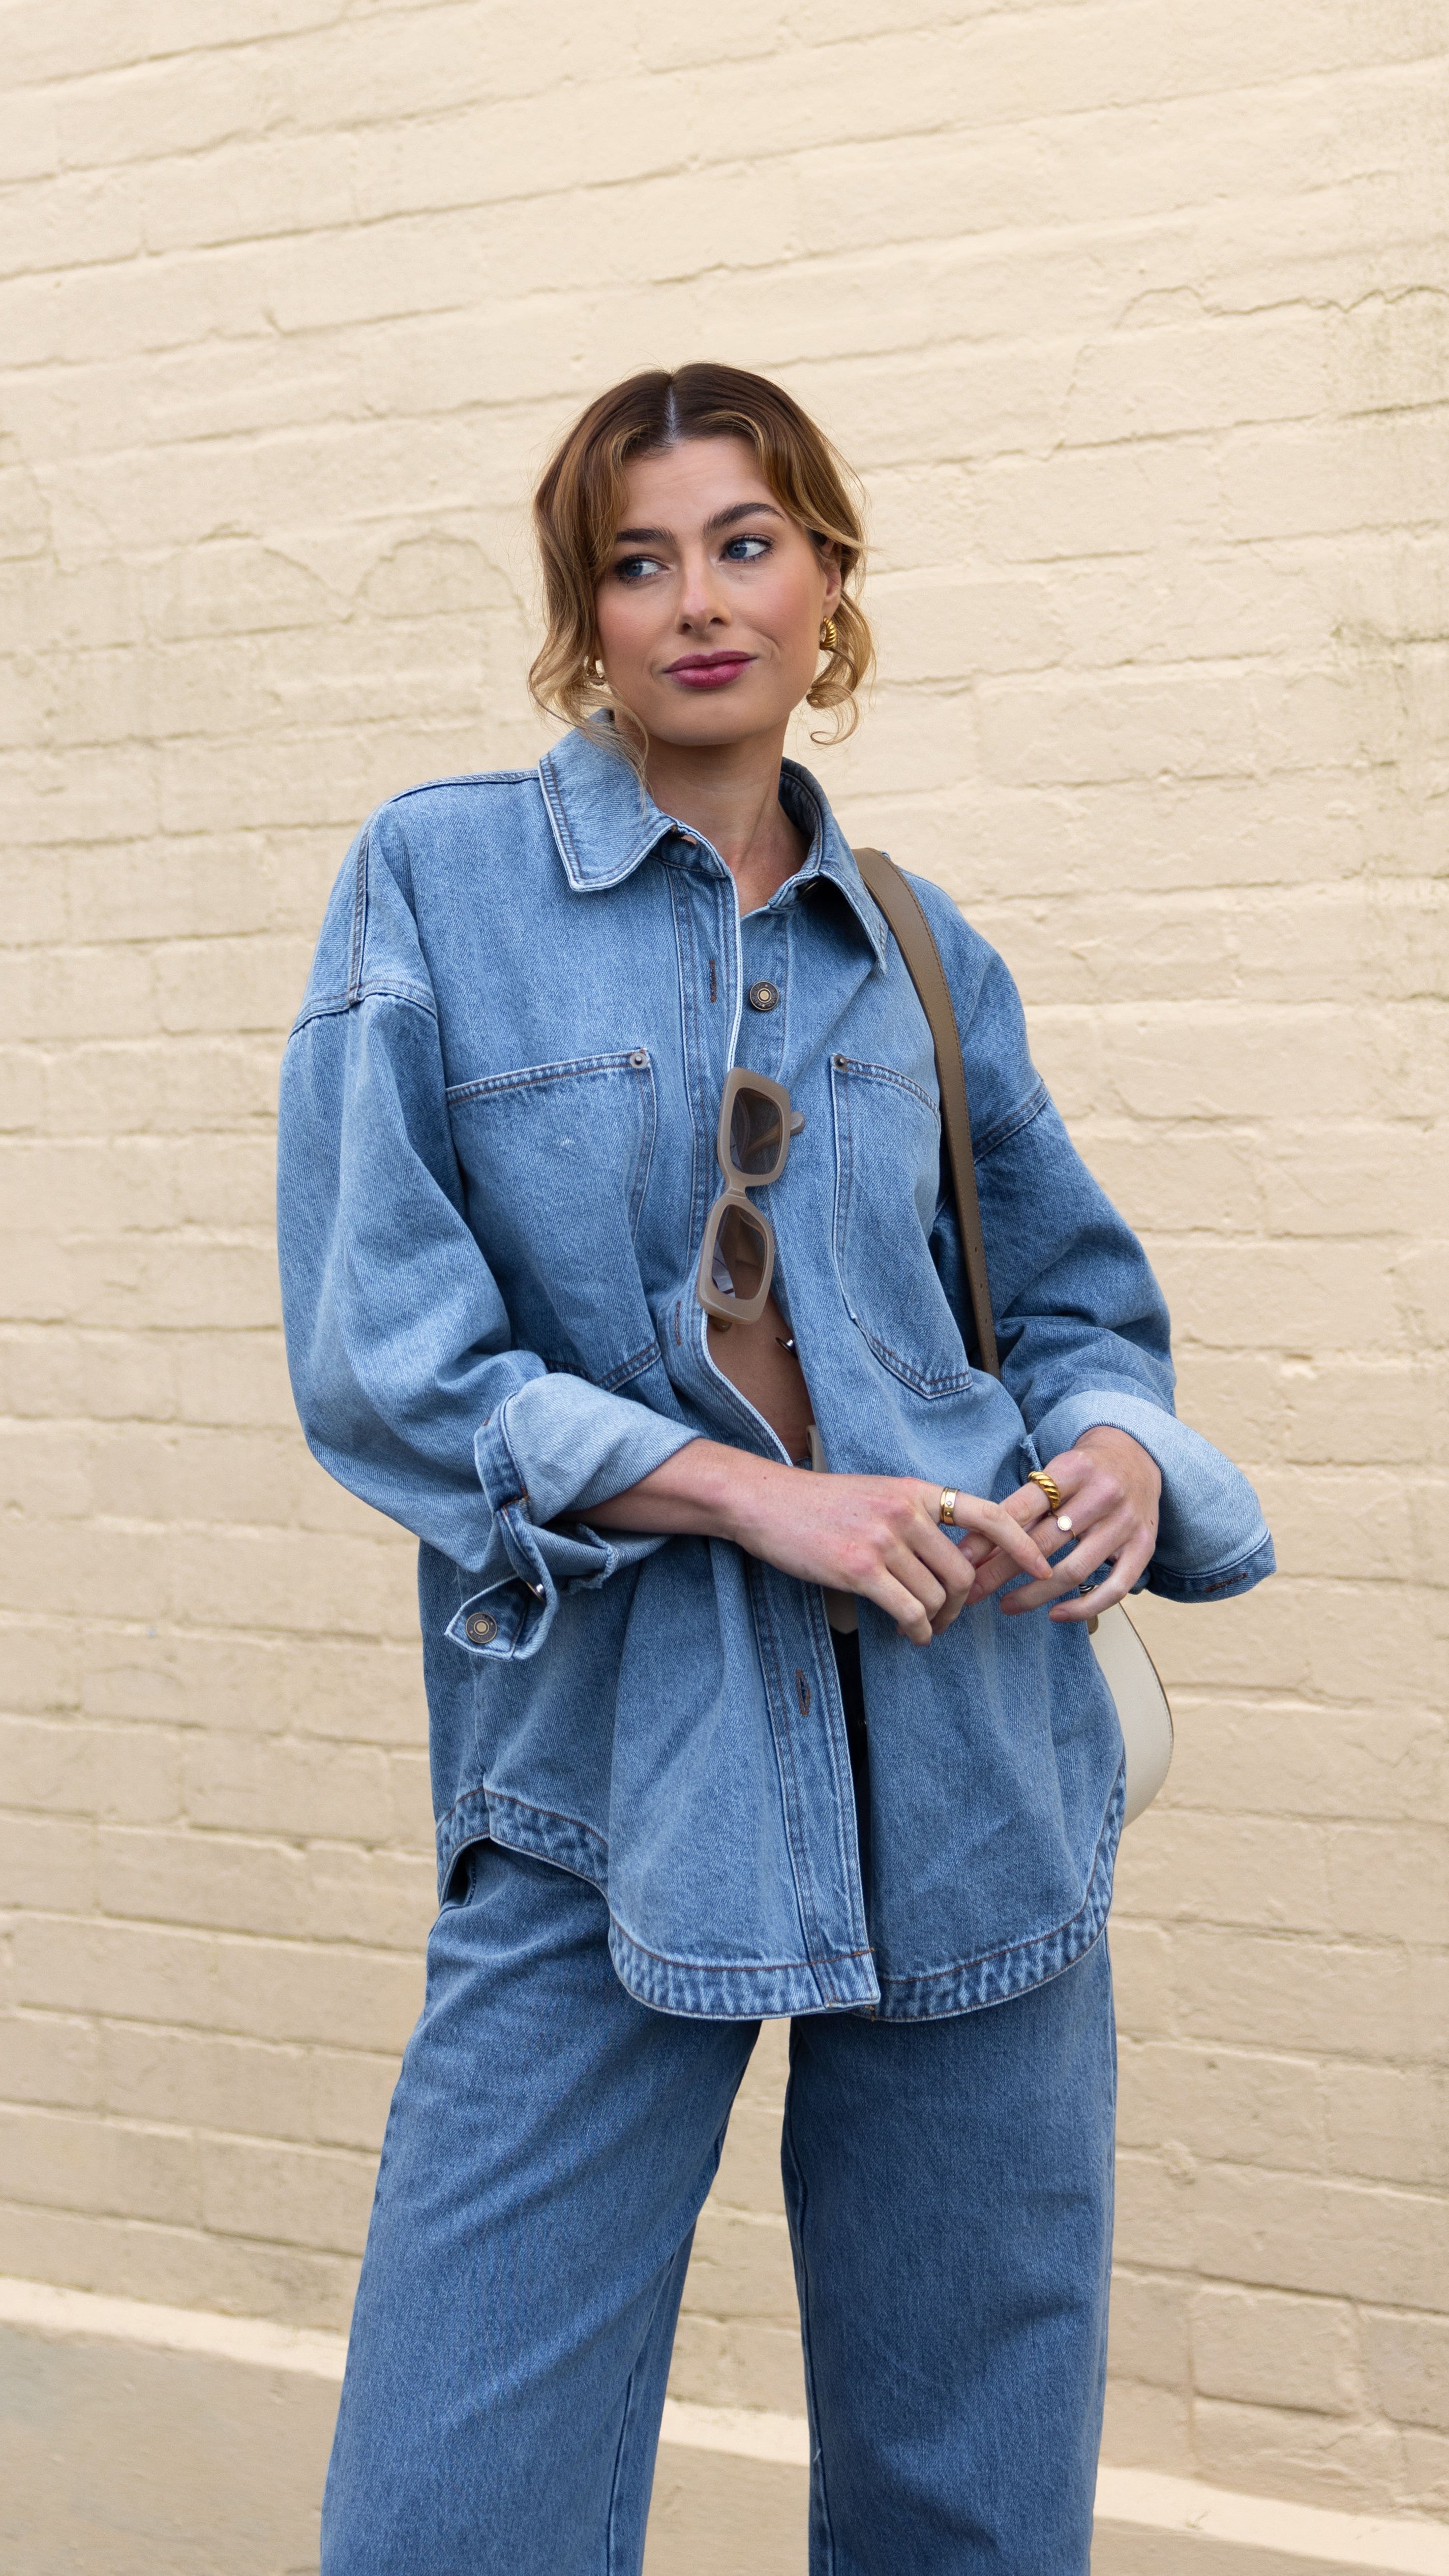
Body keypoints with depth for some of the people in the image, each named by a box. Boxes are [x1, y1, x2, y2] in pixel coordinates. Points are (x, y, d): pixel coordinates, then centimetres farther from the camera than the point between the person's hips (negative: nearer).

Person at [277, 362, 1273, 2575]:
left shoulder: (923, 956, 9)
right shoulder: (440, 880, 0)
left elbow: (1078, 1303, 19)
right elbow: (378, 1351, -7)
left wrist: (1122, 1452, -5)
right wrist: (759, 1492, -15)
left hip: (968, 1757, 3)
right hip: (611, 1785, -2)